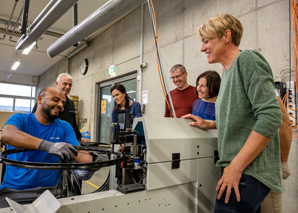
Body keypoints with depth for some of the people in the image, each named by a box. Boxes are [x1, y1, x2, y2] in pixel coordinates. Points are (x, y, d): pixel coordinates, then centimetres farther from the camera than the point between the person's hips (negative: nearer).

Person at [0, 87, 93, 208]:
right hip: (13, 190, -2)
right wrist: (47, 145, -39)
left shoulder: (64, 127, 5)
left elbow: (80, 155, -3)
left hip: (49, 190, 2)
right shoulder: (20, 119, -1)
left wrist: (94, 160, -27)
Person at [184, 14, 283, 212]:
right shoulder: (228, 71, 15)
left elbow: (271, 116, -21)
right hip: (237, 168, 8)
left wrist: (236, 166, -21)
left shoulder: (247, 59, -11)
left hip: (249, 172, -8)